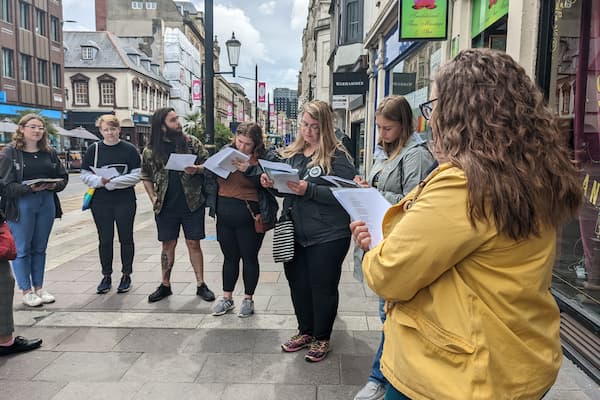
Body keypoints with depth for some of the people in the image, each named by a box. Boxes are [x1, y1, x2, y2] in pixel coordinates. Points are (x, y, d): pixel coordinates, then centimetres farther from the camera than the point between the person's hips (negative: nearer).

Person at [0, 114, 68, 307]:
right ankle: (26, 291, 14)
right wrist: (29, 188, -23)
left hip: (47, 203, 4)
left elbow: (63, 176, 11)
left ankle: (39, 287, 24)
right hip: (21, 205, -4)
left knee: (40, 248, 13)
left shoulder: (49, 152, 9)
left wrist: (55, 185, -10)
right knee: (22, 249, 3)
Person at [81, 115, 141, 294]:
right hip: (100, 201, 1)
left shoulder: (130, 149, 0)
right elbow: (85, 175, 5)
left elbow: (136, 175, -7)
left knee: (126, 239, 6)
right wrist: (100, 180, -15)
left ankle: (126, 275, 19)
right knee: (105, 240, 7)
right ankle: (106, 276, 20)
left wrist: (113, 182, -15)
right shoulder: (94, 150, 5)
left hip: (125, 201, -1)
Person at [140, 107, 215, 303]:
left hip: (192, 204, -1)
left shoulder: (191, 142, 1)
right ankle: (165, 285, 24)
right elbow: (146, 176, 12)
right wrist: (153, 197, 1)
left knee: (194, 244, 4)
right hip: (166, 206, 1)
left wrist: (197, 169, -17)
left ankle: (201, 285, 15)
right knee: (168, 245, 10)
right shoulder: (150, 150, 2)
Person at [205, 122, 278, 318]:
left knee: (249, 257, 9)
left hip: (249, 217, -4)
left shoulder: (263, 158, -7)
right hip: (224, 214, 4)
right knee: (230, 257, 16)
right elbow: (211, 178, 11)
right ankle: (227, 297, 29)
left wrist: (249, 169, -31)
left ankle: (248, 299, 25)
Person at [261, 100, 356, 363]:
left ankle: (321, 339, 27)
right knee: (297, 284, 17)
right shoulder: (292, 153, 10)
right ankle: (305, 332, 37)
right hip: (294, 233, 7)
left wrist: (309, 190, -25)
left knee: (323, 287, 7)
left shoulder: (337, 156, -10)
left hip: (327, 236, -6)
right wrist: (270, 182, -2)